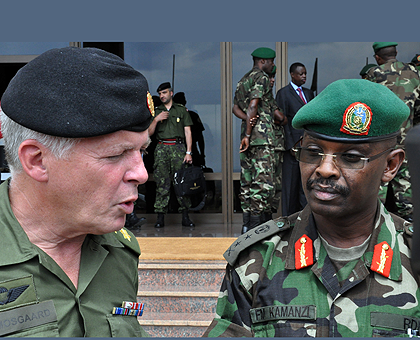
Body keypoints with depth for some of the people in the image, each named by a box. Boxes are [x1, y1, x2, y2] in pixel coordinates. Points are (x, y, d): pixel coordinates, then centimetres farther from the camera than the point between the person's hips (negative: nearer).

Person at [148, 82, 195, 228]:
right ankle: (160, 217, -2)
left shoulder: (182, 109, 13)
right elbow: (149, 133, 13)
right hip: (161, 149, 1)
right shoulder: (156, 111, 17)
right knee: (162, 183, -4)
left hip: (178, 147, -1)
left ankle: (185, 216, -2)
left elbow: (188, 132, 7)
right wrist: (156, 120, -4)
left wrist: (188, 152, -3)